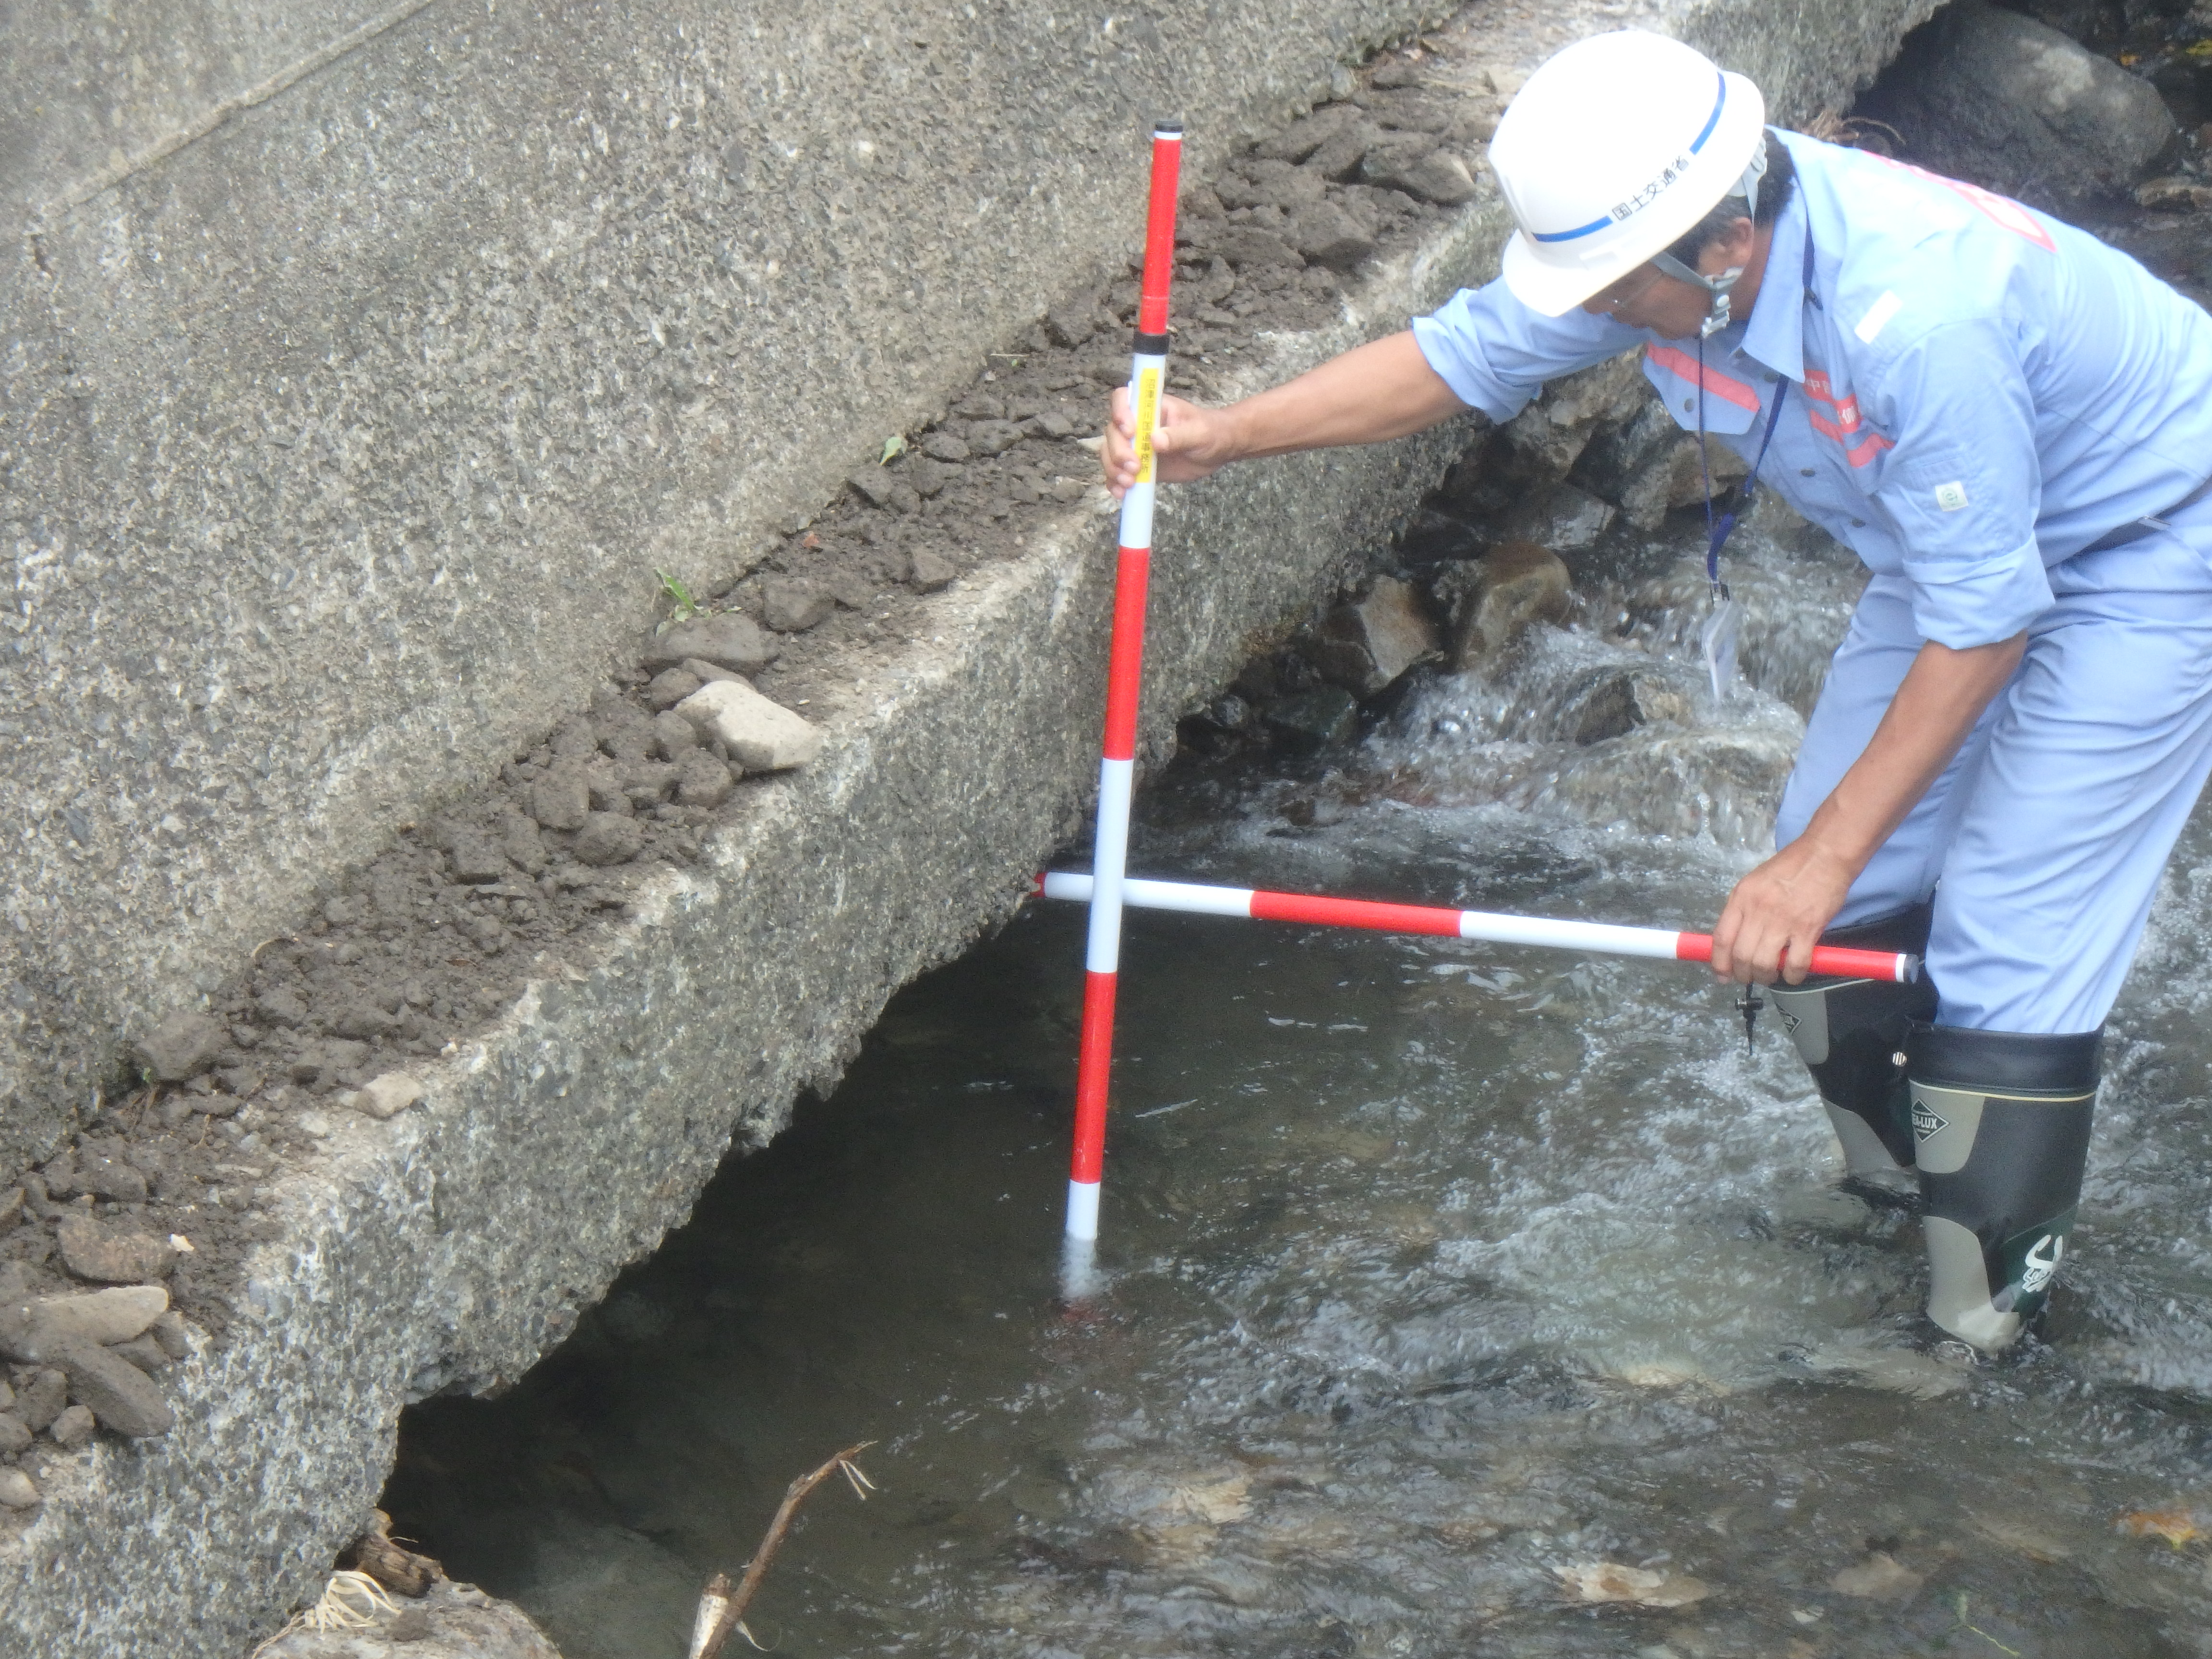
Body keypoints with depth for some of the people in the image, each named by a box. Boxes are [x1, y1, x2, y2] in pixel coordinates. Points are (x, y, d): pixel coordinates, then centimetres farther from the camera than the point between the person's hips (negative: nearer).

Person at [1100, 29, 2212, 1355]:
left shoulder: (1918, 321, -40)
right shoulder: (1662, 241, -17)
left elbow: (1981, 624, -32)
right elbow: (1467, 355, -1)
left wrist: (1822, 861, -27)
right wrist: (1225, 436, -9)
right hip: (1964, 537, 8)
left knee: (2007, 936, -12)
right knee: (1840, 899, 9)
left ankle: (1991, 1305, 2)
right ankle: (1896, 1188, 30)